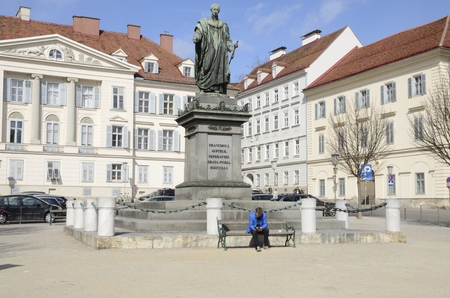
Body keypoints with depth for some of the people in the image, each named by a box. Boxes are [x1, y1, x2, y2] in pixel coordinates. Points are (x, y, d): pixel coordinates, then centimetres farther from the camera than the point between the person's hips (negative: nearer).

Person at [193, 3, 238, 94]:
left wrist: (232, 47, -1)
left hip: (220, 52, 3)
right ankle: (202, 90, -15)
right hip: (208, 50, -3)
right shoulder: (204, 23, 10)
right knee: (205, 69, -13)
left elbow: (227, 40, 16)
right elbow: (198, 33, -1)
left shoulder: (223, 26, 19)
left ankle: (217, 92, -6)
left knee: (219, 70, -5)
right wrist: (196, 38, -24)